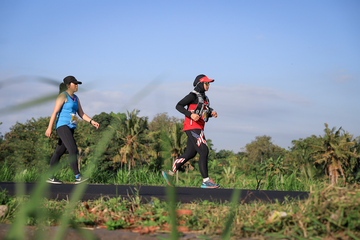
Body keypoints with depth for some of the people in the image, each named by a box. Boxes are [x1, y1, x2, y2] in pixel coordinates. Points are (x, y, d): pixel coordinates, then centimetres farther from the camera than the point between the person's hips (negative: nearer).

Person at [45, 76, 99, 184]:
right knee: (73, 150, -19)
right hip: (63, 126, -9)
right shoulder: (63, 96, -7)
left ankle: (50, 177, 15)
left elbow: (81, 113, 17)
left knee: (59, 152, 10)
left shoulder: (75, 98, 18)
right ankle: (77, 177, -23)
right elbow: (55, 112, -12)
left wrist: (92, 121, 2)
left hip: (70, 129, 9)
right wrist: (49, 128, -17)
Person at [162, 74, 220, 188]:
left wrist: (212, 113, 6)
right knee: (203, 152, -13)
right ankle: (205, 181, -12)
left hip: (198, 129, 10)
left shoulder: (204, 98, 19)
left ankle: (170, 173, 18)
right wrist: (191, 115, -22)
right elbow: (178, 106, -11)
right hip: (192, 127, -10)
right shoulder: (193, 95, -8)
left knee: (189, 154, 11)